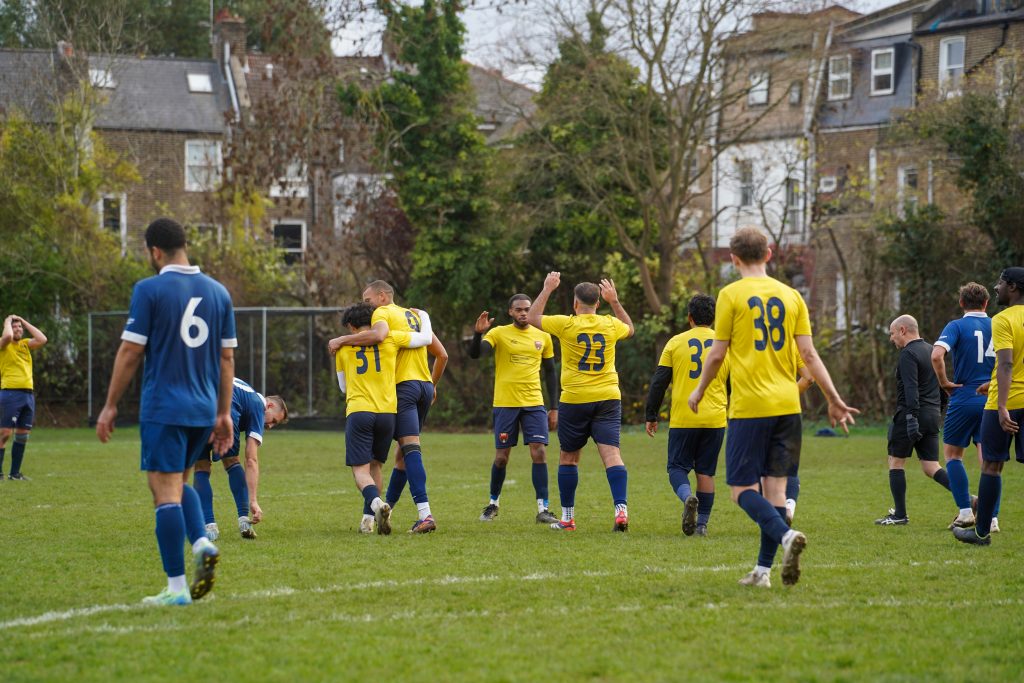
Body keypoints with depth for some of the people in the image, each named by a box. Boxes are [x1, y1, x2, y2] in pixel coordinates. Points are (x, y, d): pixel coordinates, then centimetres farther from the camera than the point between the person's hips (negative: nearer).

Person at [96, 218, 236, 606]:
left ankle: (177, 587, -4)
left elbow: (130, 353, -7)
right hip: (204, 409, 6)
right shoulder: (218, 292, 8)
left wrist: (110, 406, 1)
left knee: (166, 491, -3)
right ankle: (202, 543, -1)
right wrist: (223, 413, 17)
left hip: (163, 409, -6)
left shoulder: (149, 290, -8)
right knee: (179, 481, 23)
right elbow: (227, 357, 11)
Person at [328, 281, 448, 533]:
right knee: (403, 451, 15)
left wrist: (342, 340, -16)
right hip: (425, 386, 8)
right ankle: (386, 508, 27)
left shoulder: (383, 313, 0)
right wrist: (432, 385, 33)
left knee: (410, 448, -16)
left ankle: (424, 513, -28)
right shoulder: (415, 315, 23)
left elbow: (378, 334, -25)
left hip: (403, 386, -8)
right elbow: (442, 354, 23)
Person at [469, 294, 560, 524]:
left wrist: (554, 408, 11)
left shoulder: (542, 337, 8)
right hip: (505, 404, -2)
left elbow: (550, 373, 14)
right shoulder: (499, 334, -2)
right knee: (501, 457, 4)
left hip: (534, 403, 2)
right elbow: (474, 354, -15)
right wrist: (478, 333, -35)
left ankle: (542, 509, -7)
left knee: (539, 452, -9)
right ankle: (493, 503, 25)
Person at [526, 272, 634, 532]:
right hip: (608, 398, 2)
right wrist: (615, 302, 30)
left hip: (574, 400, -2)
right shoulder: (611, 325, 3)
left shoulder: (567, 324, -7)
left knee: (568, 457, 11)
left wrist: (547, 289, 15)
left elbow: (532, 318, 7)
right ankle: (621, 509, -23)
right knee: (611, 453, -6)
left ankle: (568, 517, 16)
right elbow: (630, 330, 27)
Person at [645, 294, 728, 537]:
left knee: (677, 468, 6)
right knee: (706, 471, 10)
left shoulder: (676, 343, 1)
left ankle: (687, 497, -24)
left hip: (683, 419, -2)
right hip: (715, 419, 2)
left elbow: (658, 383, 1)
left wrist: (651, 416, 9)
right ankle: (702, 523, 7)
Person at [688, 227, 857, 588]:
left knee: (743, 489, -1)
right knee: (775, 485, 9)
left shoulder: (731, 295, -4)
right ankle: (763, 569, 7)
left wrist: (699, 391, 14)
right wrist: (834, 399, 11)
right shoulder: (791, 295, 7)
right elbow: (808, 354, 5)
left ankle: (786, 535, -27)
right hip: (787, 405, 5)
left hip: (749, 407, -5)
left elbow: (717, 354, -3)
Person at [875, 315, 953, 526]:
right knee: (931, 467, 7)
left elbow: (911, 388, -22)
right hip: (933, 416, 8)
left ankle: (899, 514, 6)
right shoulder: (931, 350, 17)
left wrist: (912, 416, -27)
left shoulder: (908, 354, -11)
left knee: (896, 463, 5)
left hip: (910, 415, -8)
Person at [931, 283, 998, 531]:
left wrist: (944, 382, -9)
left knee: (952, 454, 13)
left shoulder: (957, 326, -6)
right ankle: (991, 517, -4)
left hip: (964, 399, -3)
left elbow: (937, 354, -22)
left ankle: (965, 511, 4)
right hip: (992, 401, 3)